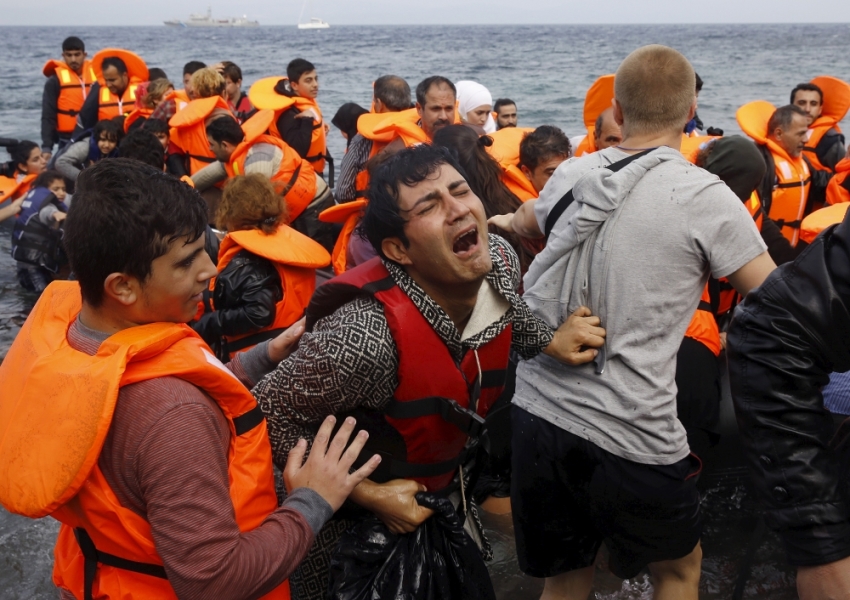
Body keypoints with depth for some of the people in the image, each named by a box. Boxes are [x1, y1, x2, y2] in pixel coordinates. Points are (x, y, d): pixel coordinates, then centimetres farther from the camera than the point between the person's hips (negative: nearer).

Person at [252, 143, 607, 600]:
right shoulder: (368, 334, -38)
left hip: (444, 489, 7)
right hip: (354, 519, -6)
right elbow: (269, 413, -27)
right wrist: (370, 495, -24)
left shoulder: (501, 261, -17)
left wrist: (552, 342, -8)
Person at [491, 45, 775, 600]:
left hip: (539, 408, 5)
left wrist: (503, 221, 51)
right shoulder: (705, 197, -10)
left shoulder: (571, 175, 5)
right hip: (631, 434, -4)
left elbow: (521, 223, 28)